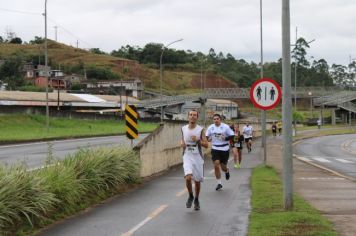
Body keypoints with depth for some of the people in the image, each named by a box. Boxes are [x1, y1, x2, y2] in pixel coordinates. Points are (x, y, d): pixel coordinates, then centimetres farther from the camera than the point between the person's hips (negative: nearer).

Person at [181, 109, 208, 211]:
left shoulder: (200, 129, -4)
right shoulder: (183, 128, 3)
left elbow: (206, 145, -4)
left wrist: (198, 140, -20)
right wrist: (182, 143, -2)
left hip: (198, 157, 0)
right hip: (187, 157, 0)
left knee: (197, 180, 8)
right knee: (188, 177, -21)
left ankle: (196, 200, 31)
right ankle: (190, 196, 5)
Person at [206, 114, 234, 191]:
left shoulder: (225, 127, -6)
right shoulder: (210, 127, 2)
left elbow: (232, 136, -4)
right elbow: (206, 136, 11)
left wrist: (225, 138, -21)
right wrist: (208, 139, -12)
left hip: (224, 149, -2)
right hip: (215, 149, 2)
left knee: (223, 166, 5)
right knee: (216, 165, -9)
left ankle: (227, 171, 45)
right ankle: (219, 183, 3)